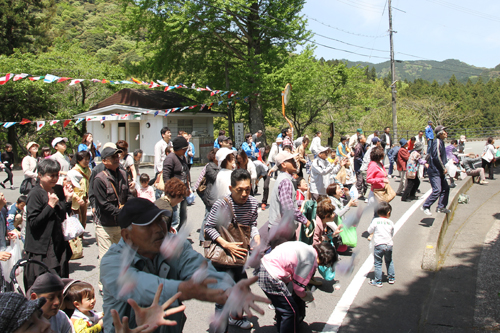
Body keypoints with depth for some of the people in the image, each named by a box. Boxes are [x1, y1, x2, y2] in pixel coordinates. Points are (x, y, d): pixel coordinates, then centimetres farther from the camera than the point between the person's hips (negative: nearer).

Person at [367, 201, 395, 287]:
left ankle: (378, 281, 6)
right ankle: (391, 278, 32)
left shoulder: (375, 221, -6)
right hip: (389, 244, 4)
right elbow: (392, 234, 12)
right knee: (389, 261, 23)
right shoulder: (391, 223, 3)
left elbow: (370, 231, -1)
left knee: (378, 263, 3)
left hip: (379, 245, -3)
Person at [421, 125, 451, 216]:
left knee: (446, 188, 12)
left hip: (440, 171, 10)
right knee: (437, 190, -15)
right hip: (434, 171, -10)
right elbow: (437, 157, -22)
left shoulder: (441, 142, 16)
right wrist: (443, 168, -14)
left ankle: (441, 207, 20)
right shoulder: (437, 142, -15)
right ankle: (425, 206, -6)